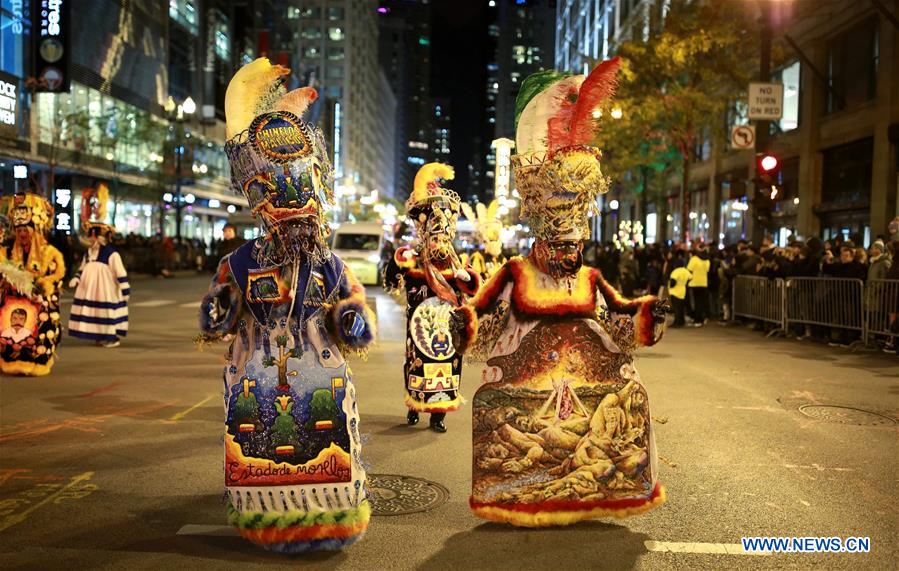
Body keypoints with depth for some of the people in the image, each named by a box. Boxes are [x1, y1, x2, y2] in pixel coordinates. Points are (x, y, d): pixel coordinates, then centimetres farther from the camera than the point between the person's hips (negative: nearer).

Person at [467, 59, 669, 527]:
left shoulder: (592, 281, 9)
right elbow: (480, 319, -1)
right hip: (526, 389, -3)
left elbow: (622, 319, 16)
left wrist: (649, 313, 0)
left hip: (588, 387, 3)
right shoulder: (513, 276, -1)